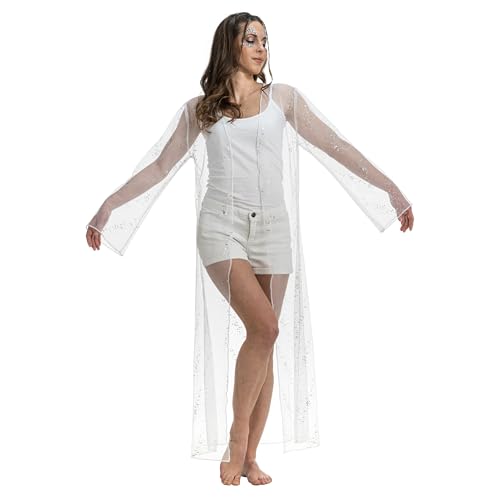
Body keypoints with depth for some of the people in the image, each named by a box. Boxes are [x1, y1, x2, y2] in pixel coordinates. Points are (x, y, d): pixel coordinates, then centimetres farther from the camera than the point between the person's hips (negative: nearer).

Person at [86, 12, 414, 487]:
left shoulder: (282, 97, 11)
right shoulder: (199, 109, 10)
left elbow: (335, 146, 9)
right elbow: (159, 167, 13)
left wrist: (391, 189, 5)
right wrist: (107, 208, 10)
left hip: (272, 228, 3)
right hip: (222, 225, -2)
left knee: (266, 340, 2)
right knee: (265, 327, -21)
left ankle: (249, 456, 12)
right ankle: (236, 437, -4)